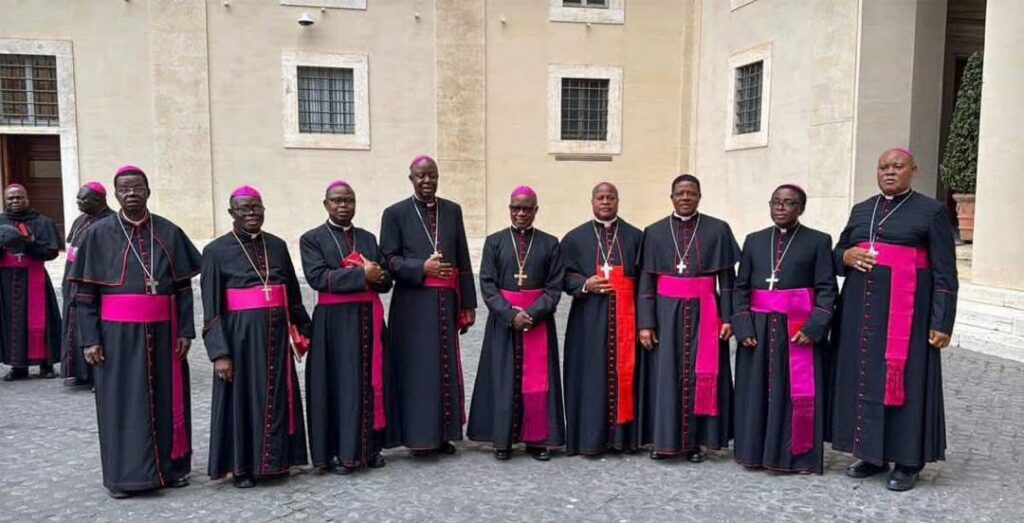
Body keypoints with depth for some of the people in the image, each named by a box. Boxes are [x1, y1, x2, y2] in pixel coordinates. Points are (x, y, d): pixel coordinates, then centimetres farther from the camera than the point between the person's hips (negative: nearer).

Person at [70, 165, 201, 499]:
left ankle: (170, 466, 22)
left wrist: (185, 330, -1)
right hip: (118, 334, -1)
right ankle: (125, 474, 17)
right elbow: (84, 293, -1)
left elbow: (184, 287, 5)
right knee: (123, 402, 5)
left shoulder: (169, 232, 4)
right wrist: (89, 339, -8)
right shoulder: (99, 234, 0)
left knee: (167, 399, 8)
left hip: (162, 332, 2)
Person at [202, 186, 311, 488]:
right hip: (240, 335, -4)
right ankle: (241, 466, 20)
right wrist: (219, 351, -14)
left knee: (276, 397, 11)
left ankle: (273, 461, 25)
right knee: (242, 398, 5)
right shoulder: (217, 251, -4)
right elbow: (211, 307, -7)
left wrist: (302, 331, 11)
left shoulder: (277, 245, 8)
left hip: (276, 333, 4)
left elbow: (293, 292, 13)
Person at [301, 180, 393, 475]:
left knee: (371, 382, 7)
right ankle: (337, 453, 9)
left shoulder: (368, 238, 14)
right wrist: (361, 275, -18)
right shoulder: (312, 239, 1)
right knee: (339, 385, -1)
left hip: (369, 319, 4)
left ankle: (370, 447, 18)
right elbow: (317, 277, -15)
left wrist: (376, 276, -14)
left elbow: (386, 281, 9)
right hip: (335, 322, -4)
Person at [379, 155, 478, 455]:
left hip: (446, 301, 3)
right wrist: (422, 268, -19)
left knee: (446, 367, 8)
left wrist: (468, 303, 5)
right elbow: (389, 260, -3)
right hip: (413, 303, -3)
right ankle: (417, 435, 12)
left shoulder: (452, 210, 10)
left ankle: (443, 433, 19)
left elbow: (463, 260, 9)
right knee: (416, 368, 1)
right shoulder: (395, 213, 2)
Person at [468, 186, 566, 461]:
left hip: (539, 319, 0)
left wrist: (532, 314, -15)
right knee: (504, 379, 4)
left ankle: (536, 439, 13)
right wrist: (510, 314, -15)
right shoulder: (494, 242, 3)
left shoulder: (550, 243, 2)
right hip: (503, 319, 0)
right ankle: (502, 439, 13)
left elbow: (554, 286, -2)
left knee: (537, 381, 3)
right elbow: (487, 284, -3)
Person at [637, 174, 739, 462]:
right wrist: (645, 322, -5)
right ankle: (663, 438, 14)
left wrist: (727, 317, -6)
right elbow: (646, 281, 1)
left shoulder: (718, 230, 2)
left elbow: (727, 278, 1)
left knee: (700, 375, 4)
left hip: (703, 313, 0)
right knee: (665, 375, 3)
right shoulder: (654, 232, 3)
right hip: (666, 313, 0)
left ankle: (695, 440, 15)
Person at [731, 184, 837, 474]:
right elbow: (741, 287, 7)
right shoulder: (754, 241, 9)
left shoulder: (818, 241, 0)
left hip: (800, 329, -3)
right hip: (759, 329, 3)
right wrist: (743, 326, -5)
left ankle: (799, 455, 13)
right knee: (758, 391, 7)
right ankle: (755, 451, 18)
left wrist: (813, 328, -16)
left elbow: (827, 289, -4)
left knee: (799, 393, 1)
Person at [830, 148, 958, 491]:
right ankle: (872, 454, 20)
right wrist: (846, 256, -6)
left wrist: (942, 322, -12)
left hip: (905, 311, -5)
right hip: (861, 310, 5)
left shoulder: (932, 212, -2)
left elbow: (945, 272, -5)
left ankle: (907, 461, 11)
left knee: (904, 381, 0)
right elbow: (836, 254, 18)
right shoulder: (861, 210, 13)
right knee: (864, 378, 8)